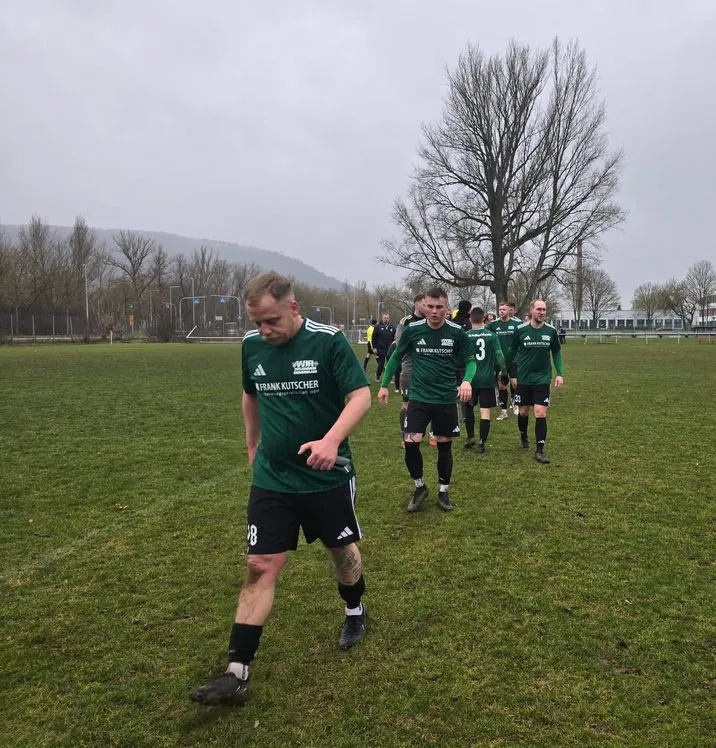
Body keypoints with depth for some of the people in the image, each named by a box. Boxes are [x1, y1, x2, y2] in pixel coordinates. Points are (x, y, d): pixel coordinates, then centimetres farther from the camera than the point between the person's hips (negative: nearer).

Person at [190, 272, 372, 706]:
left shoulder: (329, 341, -15)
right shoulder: (252, 346, -1)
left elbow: (361, 396, -18)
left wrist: (332, 440, -33)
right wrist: (252, 445, 20)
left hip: (328, 475, -2)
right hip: (271, 479, 3)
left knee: (342, 550, 18)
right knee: (261, 567, -1)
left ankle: (355, 612, 48)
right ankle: (238, 674, 7)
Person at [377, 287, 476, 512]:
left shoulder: (457, 332, -7)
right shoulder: (412, 330, -5)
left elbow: (470, 360, 2)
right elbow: (396, 356, 9)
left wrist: (467, 380, -20)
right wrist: (384, 385, 10)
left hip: (446, 400, 0)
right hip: (418, 398, 0)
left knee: (444, 445, 10)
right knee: (410, 443, -10)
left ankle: (443, 492, 29)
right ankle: (420, 487, 16)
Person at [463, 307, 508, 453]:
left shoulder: (465, 336, -6)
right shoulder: (492, 335, -3)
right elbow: (499, 355, -4)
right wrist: (504, 373, 6)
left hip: (470, 379, 0)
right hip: (488, 379, 0)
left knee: (468, 407, 19)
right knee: (485, 411, 3)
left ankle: (470, 437, 14)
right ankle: (482, 443, 2)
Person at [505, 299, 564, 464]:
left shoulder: (551, 331, -5)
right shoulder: (521, 330, -8)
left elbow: (556, 353, 8)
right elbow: (512, 351, 4)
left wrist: (560, 373, 0)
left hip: (542, 379, 0)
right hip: (523, 378, 0)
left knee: (541, 413, -7)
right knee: (523, 411, 13)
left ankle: (540, 450, 0)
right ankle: (524, 437, 41)